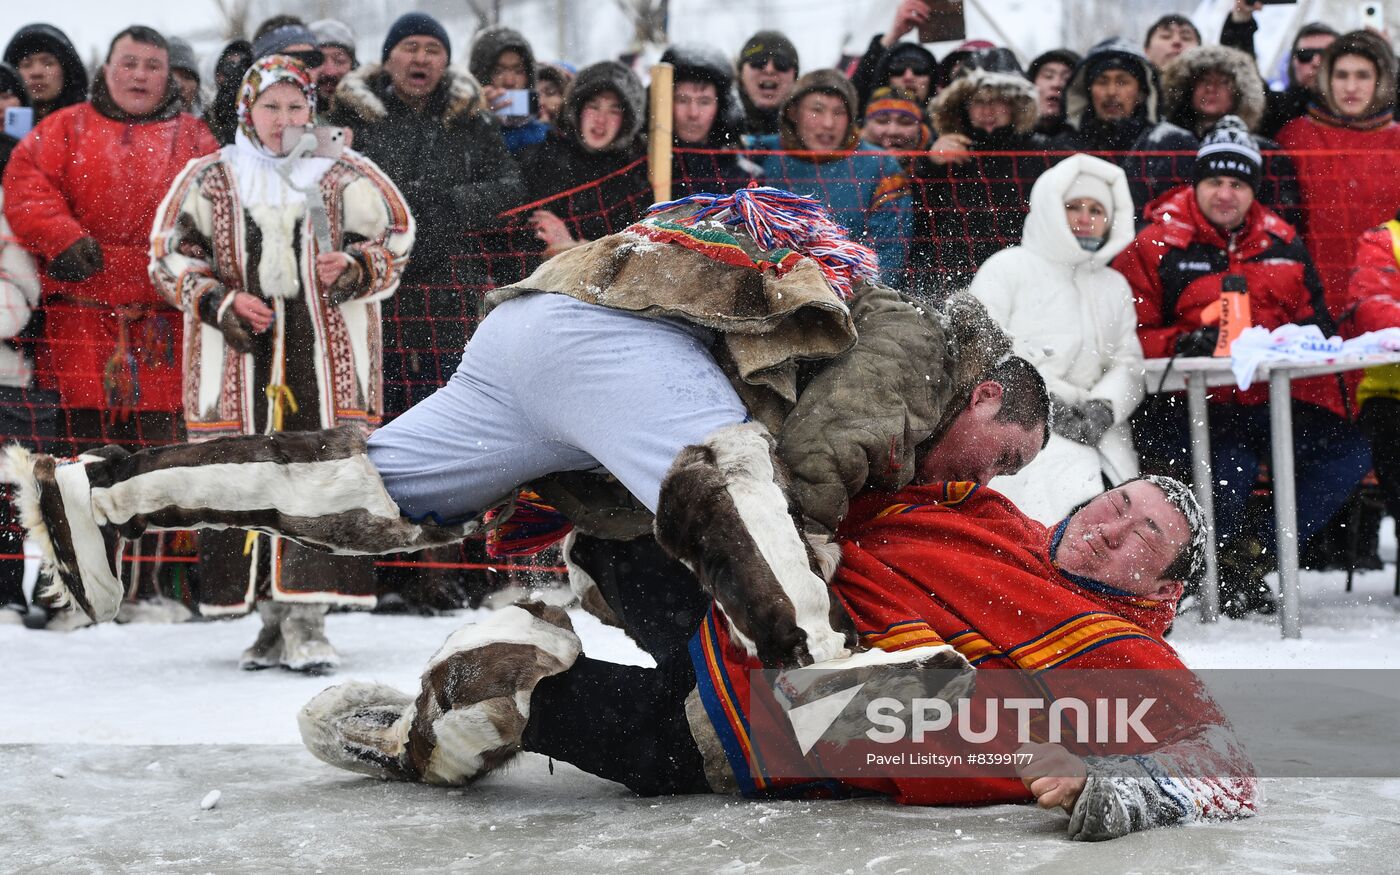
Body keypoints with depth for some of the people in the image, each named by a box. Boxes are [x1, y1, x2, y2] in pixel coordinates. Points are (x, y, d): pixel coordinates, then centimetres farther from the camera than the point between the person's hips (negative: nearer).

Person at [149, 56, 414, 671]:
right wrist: (221, 302, -5)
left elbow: (394, 244, 13)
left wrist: (353, 269, -8)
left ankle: (306, 624, -7)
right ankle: (274, 620, 10)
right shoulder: (209, 180, 9)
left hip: (325, 357, -1)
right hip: (239, 356, 1)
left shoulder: (346, 177, 8)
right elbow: (168, 256, 11)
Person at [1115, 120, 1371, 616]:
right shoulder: (1156, 246, 2)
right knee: (1233, 463, -35)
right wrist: (1181, 343, -21)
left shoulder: (1283, 244, 17)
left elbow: (1314, 319, 23)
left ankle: (1253, 552, -5)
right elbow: (1125, 337, -3)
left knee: (1349, 455, -15)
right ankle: (1223, 570, -7)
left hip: (1276, 398, 5)